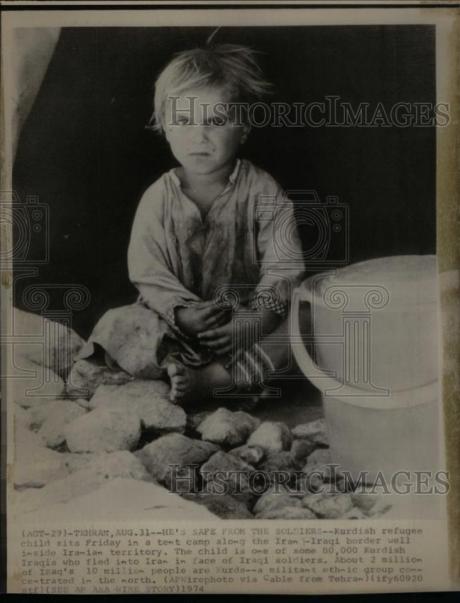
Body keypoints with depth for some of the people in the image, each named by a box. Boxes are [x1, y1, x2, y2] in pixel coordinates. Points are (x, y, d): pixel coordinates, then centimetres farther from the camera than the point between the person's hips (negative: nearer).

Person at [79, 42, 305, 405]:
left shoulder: (263, 192, -7)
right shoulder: (159, 199, -3)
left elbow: (283, 269, -11)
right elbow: (150, 275, -7)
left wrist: (251, 324, -24)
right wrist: (181, 314, -25)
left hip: (249, 319, -1)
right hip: (181, 323, 2)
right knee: (114, 326, -20)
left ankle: (209, 378, -30)